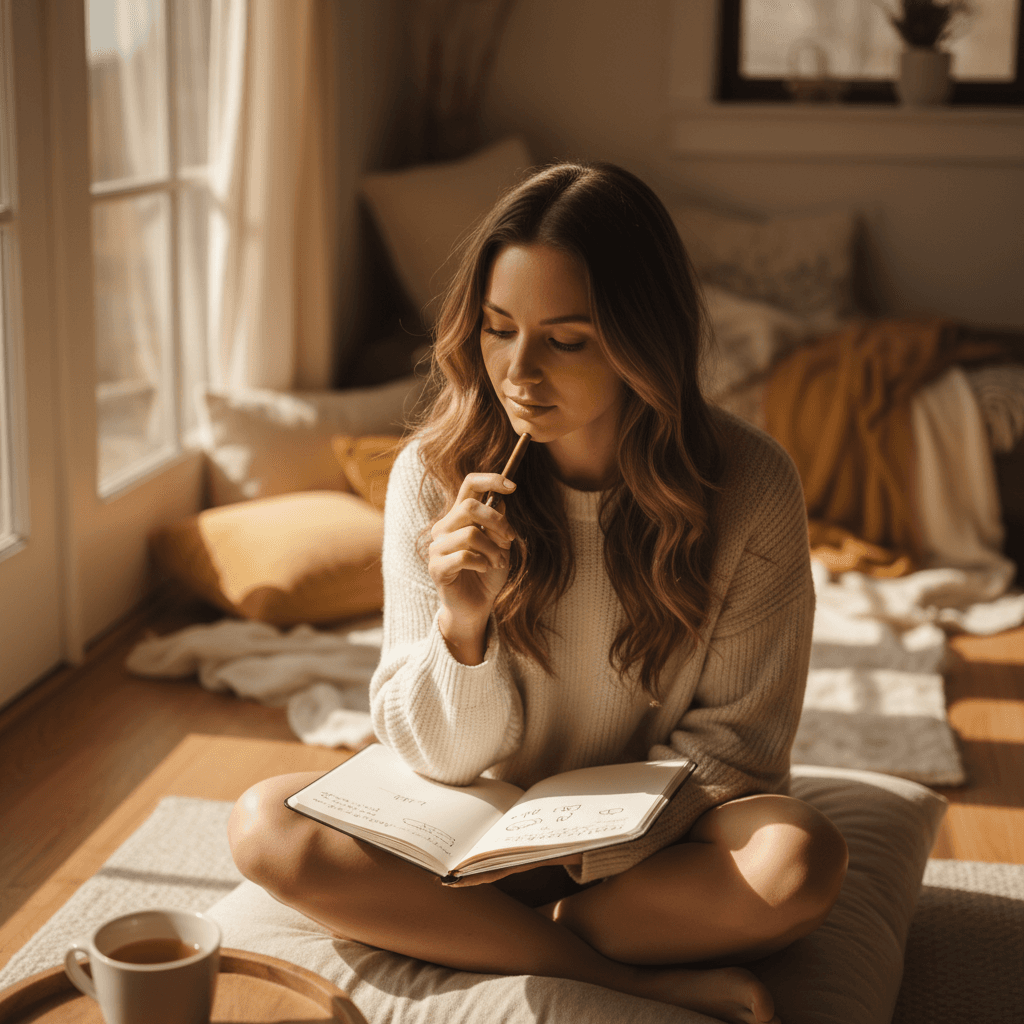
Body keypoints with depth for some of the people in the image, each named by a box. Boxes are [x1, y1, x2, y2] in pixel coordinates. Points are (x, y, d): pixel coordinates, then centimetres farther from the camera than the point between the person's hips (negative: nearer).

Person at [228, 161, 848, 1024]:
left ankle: (477, 939, -14)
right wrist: (462, 625, -29)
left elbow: (734, 737, -6)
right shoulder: (435, 476, -12)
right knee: (267, 828, -23)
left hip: (658, 844, -2)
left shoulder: (750, 488, -14)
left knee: (799, 863, -33)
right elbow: (436, 754, -8)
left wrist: (586, 848, -19)